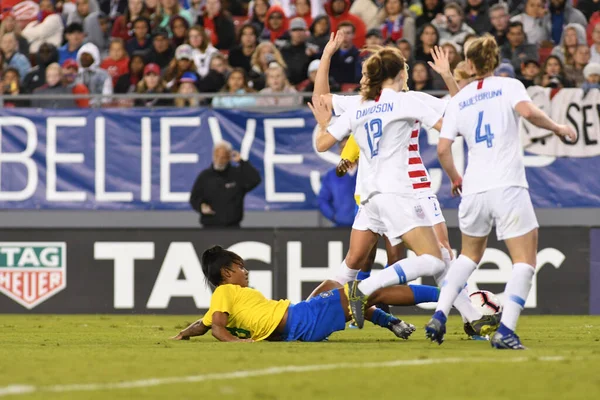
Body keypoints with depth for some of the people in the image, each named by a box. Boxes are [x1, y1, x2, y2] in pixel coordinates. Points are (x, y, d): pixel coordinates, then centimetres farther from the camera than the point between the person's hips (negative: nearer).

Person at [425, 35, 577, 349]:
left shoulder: (459, 99, 11)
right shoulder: (508, 86, 2)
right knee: (525, 260, 2)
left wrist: (455, 179, 22)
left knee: (470, 254, 24)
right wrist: (558, 128, -4)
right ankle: (505, 330, -13)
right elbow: (527, 111, -19)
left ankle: (439, 316, 11)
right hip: (508, 186, -4)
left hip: (473, 190, 4)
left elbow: (443, 149, 6)